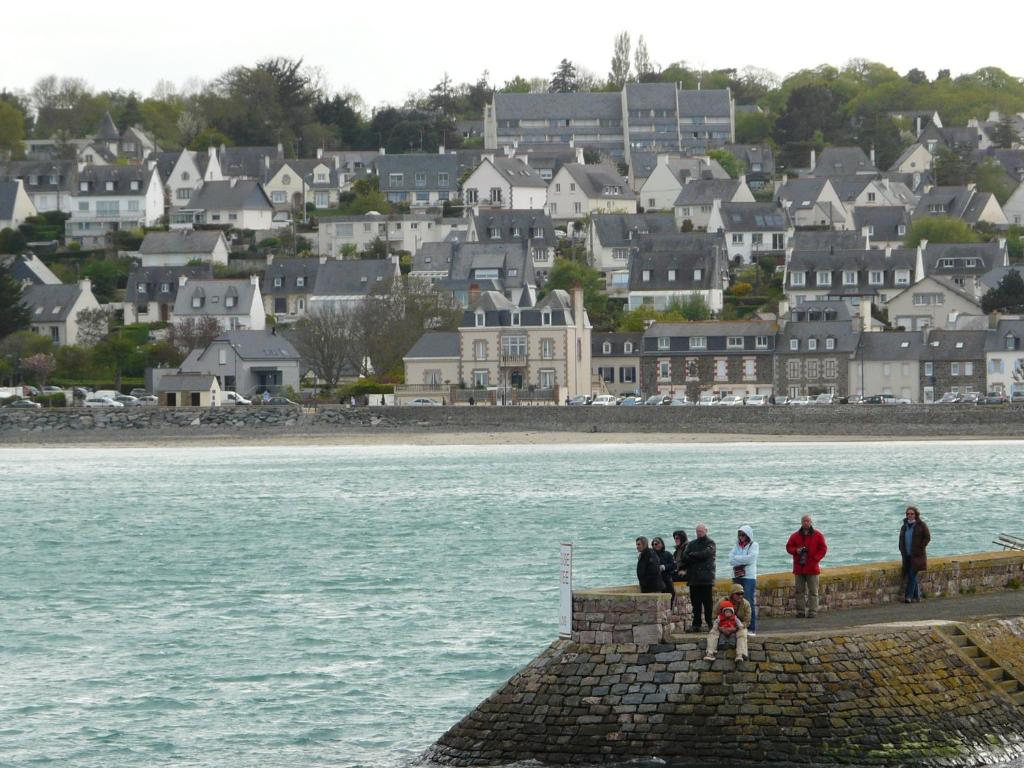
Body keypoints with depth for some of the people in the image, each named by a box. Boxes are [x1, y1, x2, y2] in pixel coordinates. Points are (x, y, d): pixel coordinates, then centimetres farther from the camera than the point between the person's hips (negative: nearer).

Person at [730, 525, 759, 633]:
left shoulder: (753, 545, 3)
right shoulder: (737, 545, 15)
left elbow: (750, 559, -11)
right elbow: (731, 560, 3)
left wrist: (737, 559, -4)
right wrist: (743, 559, -10)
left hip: (749, 577, -5)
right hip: (737, 576, 5)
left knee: (749, 602, -10)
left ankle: (751, 628, -8)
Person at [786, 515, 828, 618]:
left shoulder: (818, 535, 1)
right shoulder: (795, 536, 8)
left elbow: (823, 549, -1)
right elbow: (789, 547, 10)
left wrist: (815, 558, -13)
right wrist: (796, 550, -11)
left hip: (812, 568, -3)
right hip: (799, 567, 3)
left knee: (813, 591, -2)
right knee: (799, 591, 5)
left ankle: (812, 611, 1)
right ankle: (800, 611, 10)